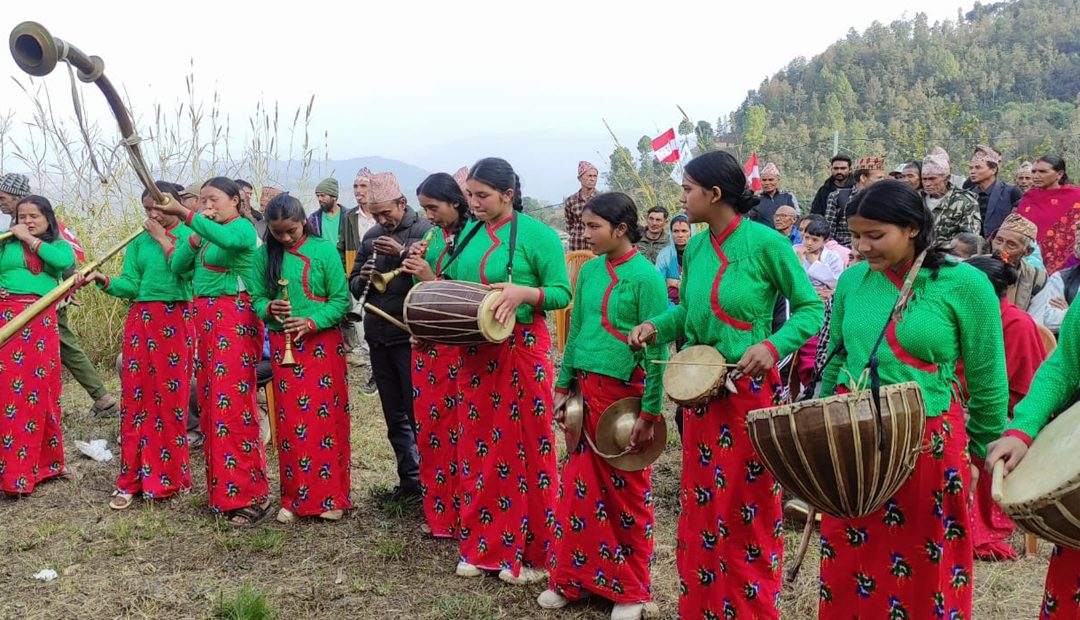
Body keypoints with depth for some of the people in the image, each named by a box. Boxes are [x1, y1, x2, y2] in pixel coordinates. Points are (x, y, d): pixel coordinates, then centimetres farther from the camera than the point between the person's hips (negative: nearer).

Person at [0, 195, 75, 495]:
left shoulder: (59, 246, 12)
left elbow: (65, 261, -11)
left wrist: (29, 239, -6)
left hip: (42, 323, 1)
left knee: (41, 391, 8)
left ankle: (43, 462, 20)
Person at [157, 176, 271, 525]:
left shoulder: (242, 227, -7)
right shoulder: (205, 232, 17)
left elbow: (228, 239, -32)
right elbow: (177, 266, 11)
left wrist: (185, 215, -37)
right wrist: (195, 235, -3)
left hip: (236, 319, -9)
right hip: (205, 317, 9)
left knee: (233, 403, -10)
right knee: (210, 402, 10)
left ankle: (251, 493, -4)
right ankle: (221, 488, 19)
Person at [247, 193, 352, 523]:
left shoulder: (324, 249, -5)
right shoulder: (265, 255, 4)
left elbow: (341, 299, -5)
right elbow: (256, 297, 8)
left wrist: (312, 322, -19)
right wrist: (268, 309, -14)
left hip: (322, 343, -2)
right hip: (283, 345, 2)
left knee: (326, 418, 0)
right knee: (290, 422, 3)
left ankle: (331, 496, 11)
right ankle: (295, 499, 14)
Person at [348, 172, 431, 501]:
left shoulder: (423, 230, -6)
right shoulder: (371, 237, 13)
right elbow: (354, 286, 16)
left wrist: (402, 252, -23)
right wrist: (363, 279, -5)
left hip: (410, 336, -7)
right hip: (378, 338, 7)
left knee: (416, 414, -3)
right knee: (394, 418, 13)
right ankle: (409, 481, 24)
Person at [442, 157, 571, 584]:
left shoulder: (537, 234, -7)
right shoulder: (469, 234, 11)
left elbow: (562, 293, -10)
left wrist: (523, 293, -26)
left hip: (523, 350, -6)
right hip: (476, 351, 6)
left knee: (525, 445, 0)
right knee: (478, 444, 9)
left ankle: (530, 552, 12)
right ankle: (483, 546, 22)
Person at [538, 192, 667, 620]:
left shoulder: (646, 276, -11)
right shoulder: (589, 271, 8)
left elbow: (656, 348, -12)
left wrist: (650, 412, -14)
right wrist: (563, 387, 11)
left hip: (625, 394, -6)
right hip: (586, 390, 6)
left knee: (626, 492, 6)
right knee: (579, 486, 11)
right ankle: (573, 579, 25)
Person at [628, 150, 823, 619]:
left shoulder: (766, 242, -13)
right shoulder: (696, 247, 6)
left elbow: (811, 308, -9)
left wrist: (773, 346, -24)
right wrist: (656, 326, -2)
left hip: (751, 389, -6)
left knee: (748, 508, 5)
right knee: (701, 505, 12)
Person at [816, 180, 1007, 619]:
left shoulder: (964, 284, -10)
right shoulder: (852, 279, 3)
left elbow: (987, 381, -3)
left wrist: (991, 450, 2)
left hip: (927, 445, -4)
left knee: (924, 570, 9)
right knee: (849, 563, 13)